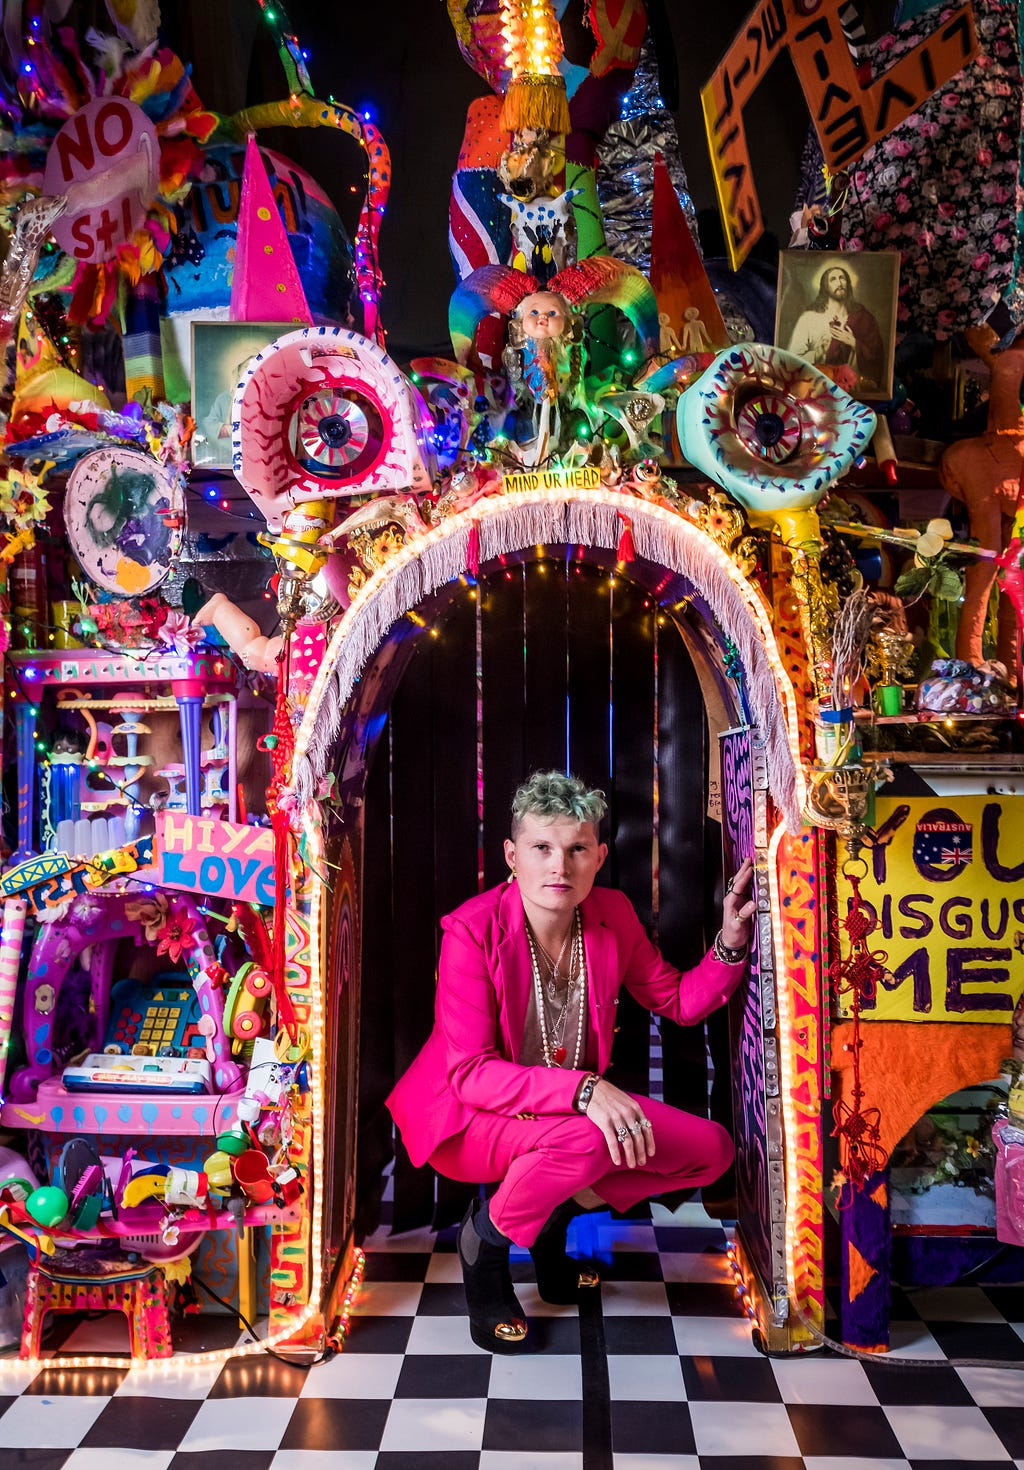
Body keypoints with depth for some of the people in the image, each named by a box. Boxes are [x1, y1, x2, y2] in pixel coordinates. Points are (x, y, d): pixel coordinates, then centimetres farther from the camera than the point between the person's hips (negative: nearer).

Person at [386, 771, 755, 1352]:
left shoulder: (613, 915, -8)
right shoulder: (472, 930, -24)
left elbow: (679, 1000, 4)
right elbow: (470, 1073, -27)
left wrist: (730, 943, -14)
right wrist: (582, 1089, -39)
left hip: (579, 1105, 6)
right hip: (469, 1118, -6)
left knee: (712, 1150, -8)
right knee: (583, 1139, -36)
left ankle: (562, 1209, 11)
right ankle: (486, 1239, -5)